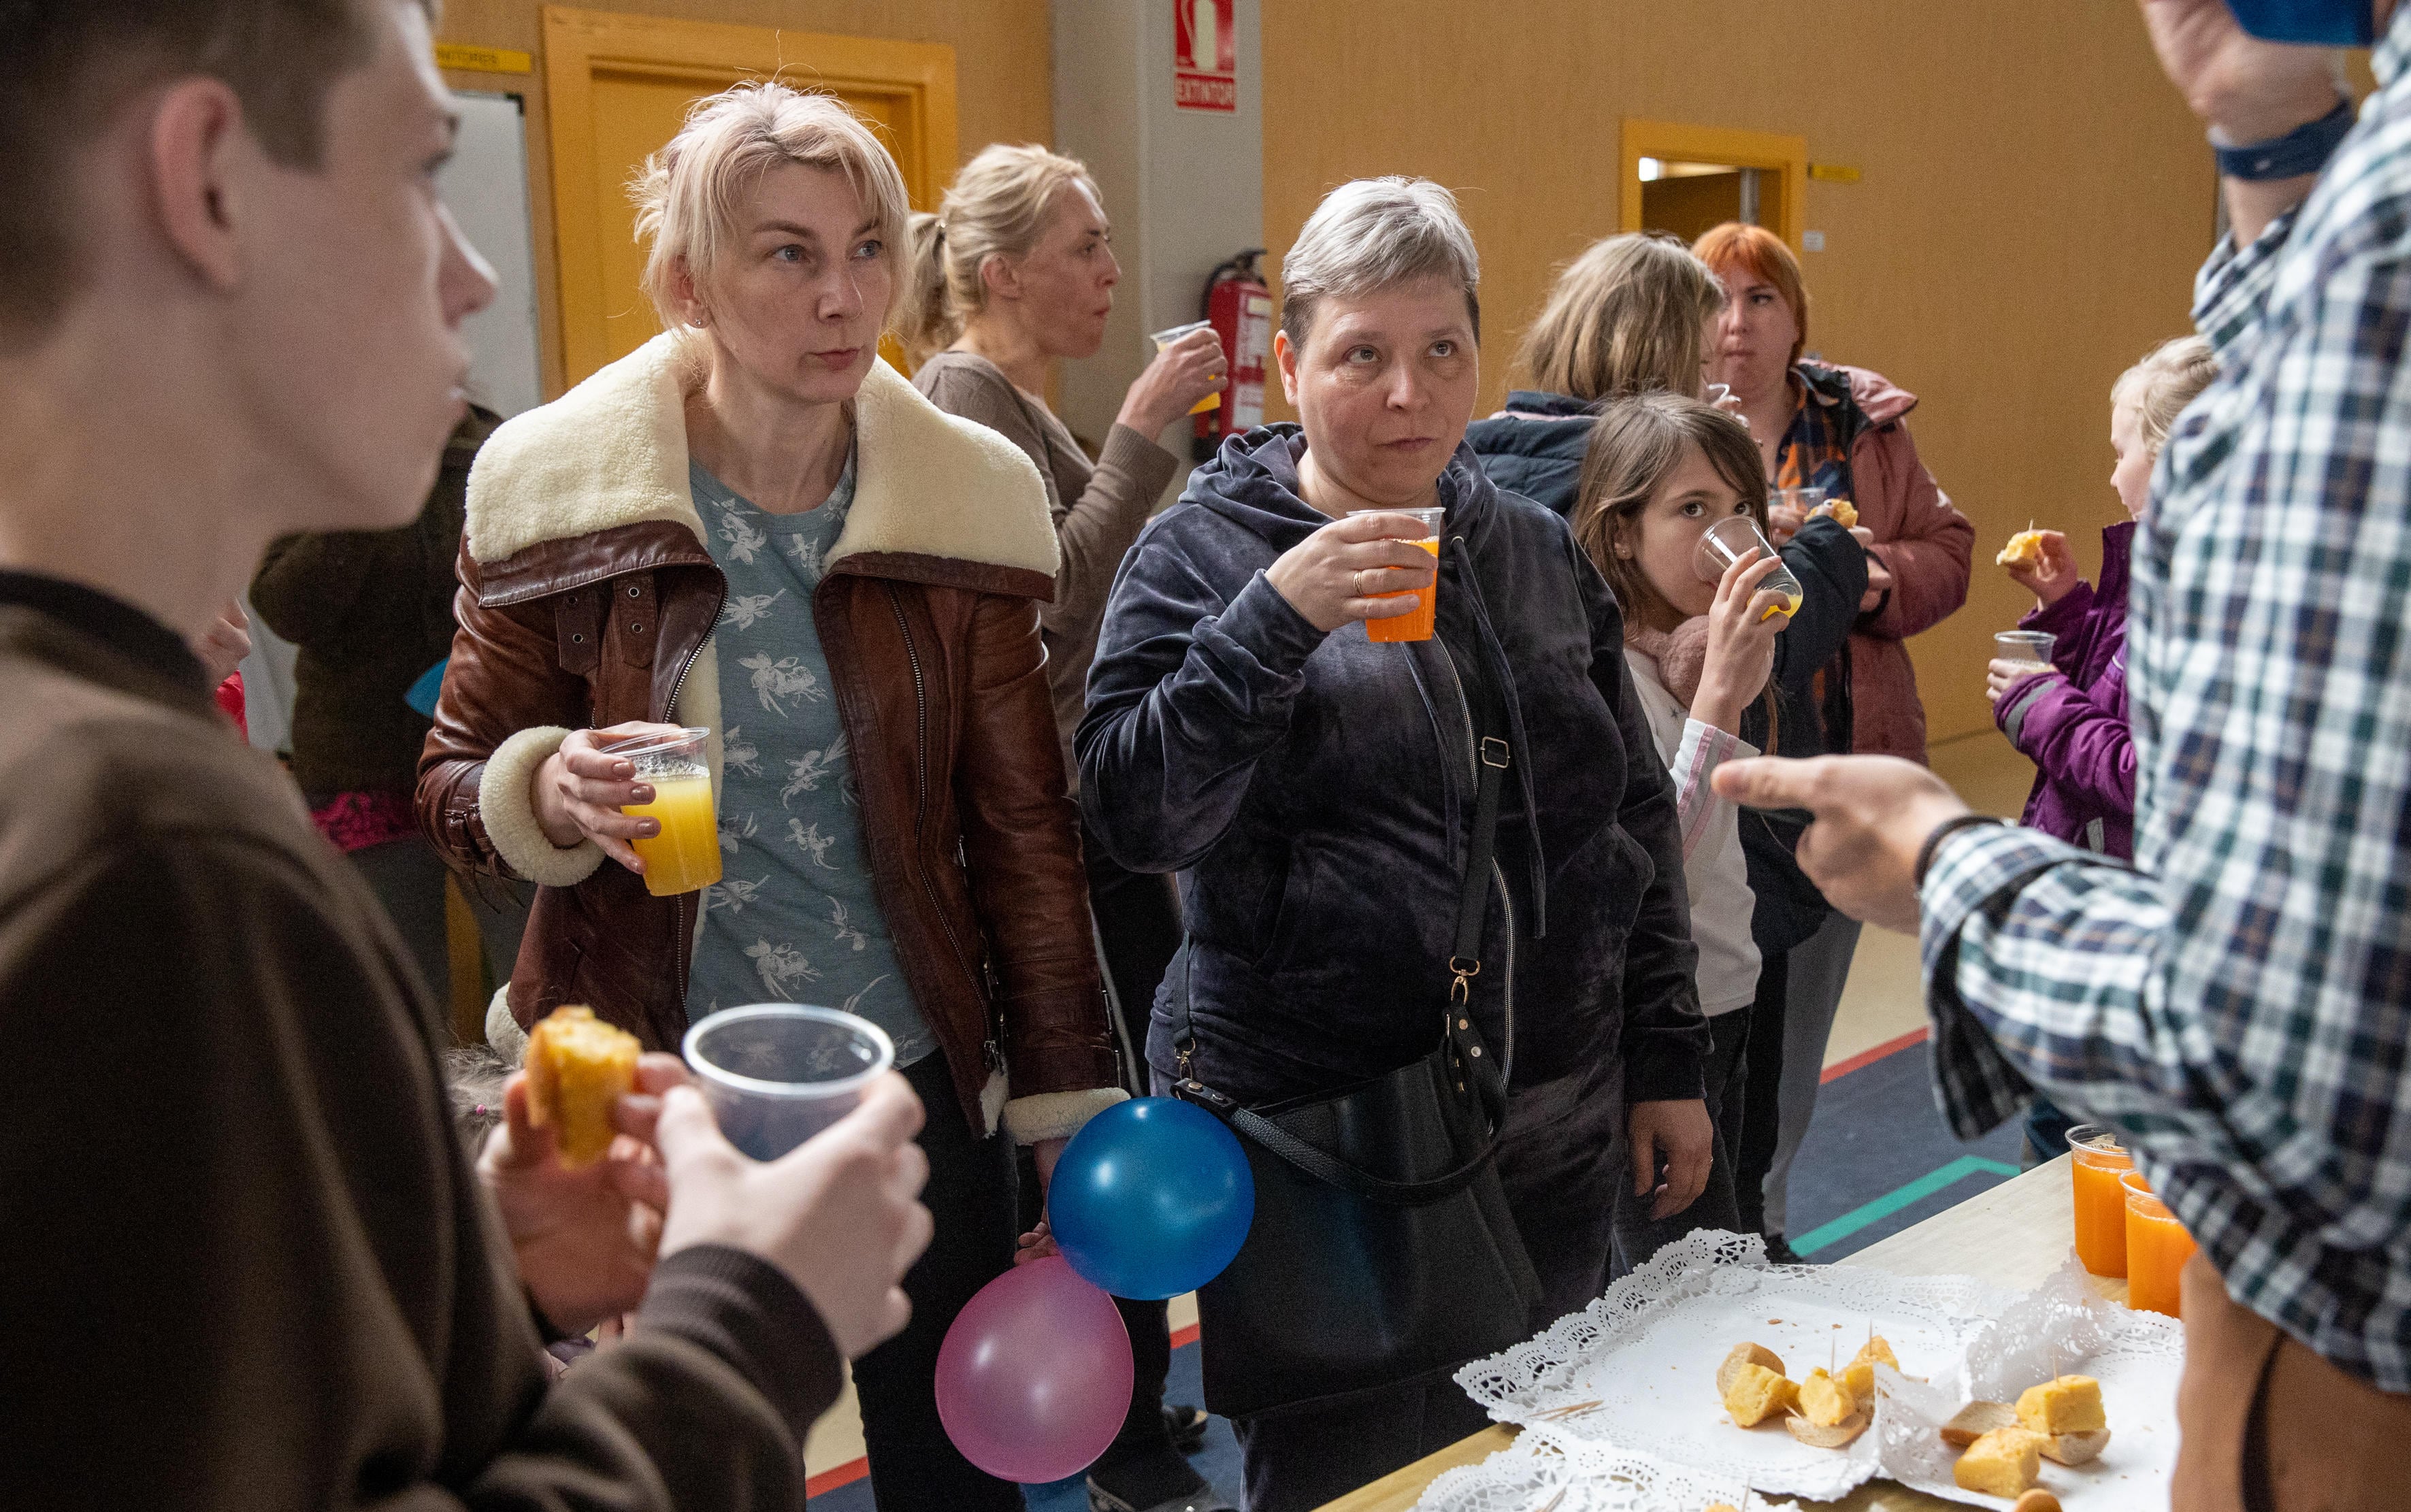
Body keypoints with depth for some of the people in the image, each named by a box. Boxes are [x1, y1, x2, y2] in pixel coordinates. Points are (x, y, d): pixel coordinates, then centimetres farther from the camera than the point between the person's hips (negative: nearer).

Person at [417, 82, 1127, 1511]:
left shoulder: (965, 497, -3)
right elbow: (457, 779, 3)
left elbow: (1023, 827, 2)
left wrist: (1068, 1100, 3)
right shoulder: (560, 491, -6)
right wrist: (552, 795, -21)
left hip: (914, 1086, 1)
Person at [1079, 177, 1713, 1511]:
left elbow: (1635, 814, 14)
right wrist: (1275, 622, -26)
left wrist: (1666, 1063, 11)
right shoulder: (1203, 551, -5)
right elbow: (1134, 817, -15)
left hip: (1553, 1133, 5)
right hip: (1318, 1144, -4)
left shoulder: (1538, 552, 9)